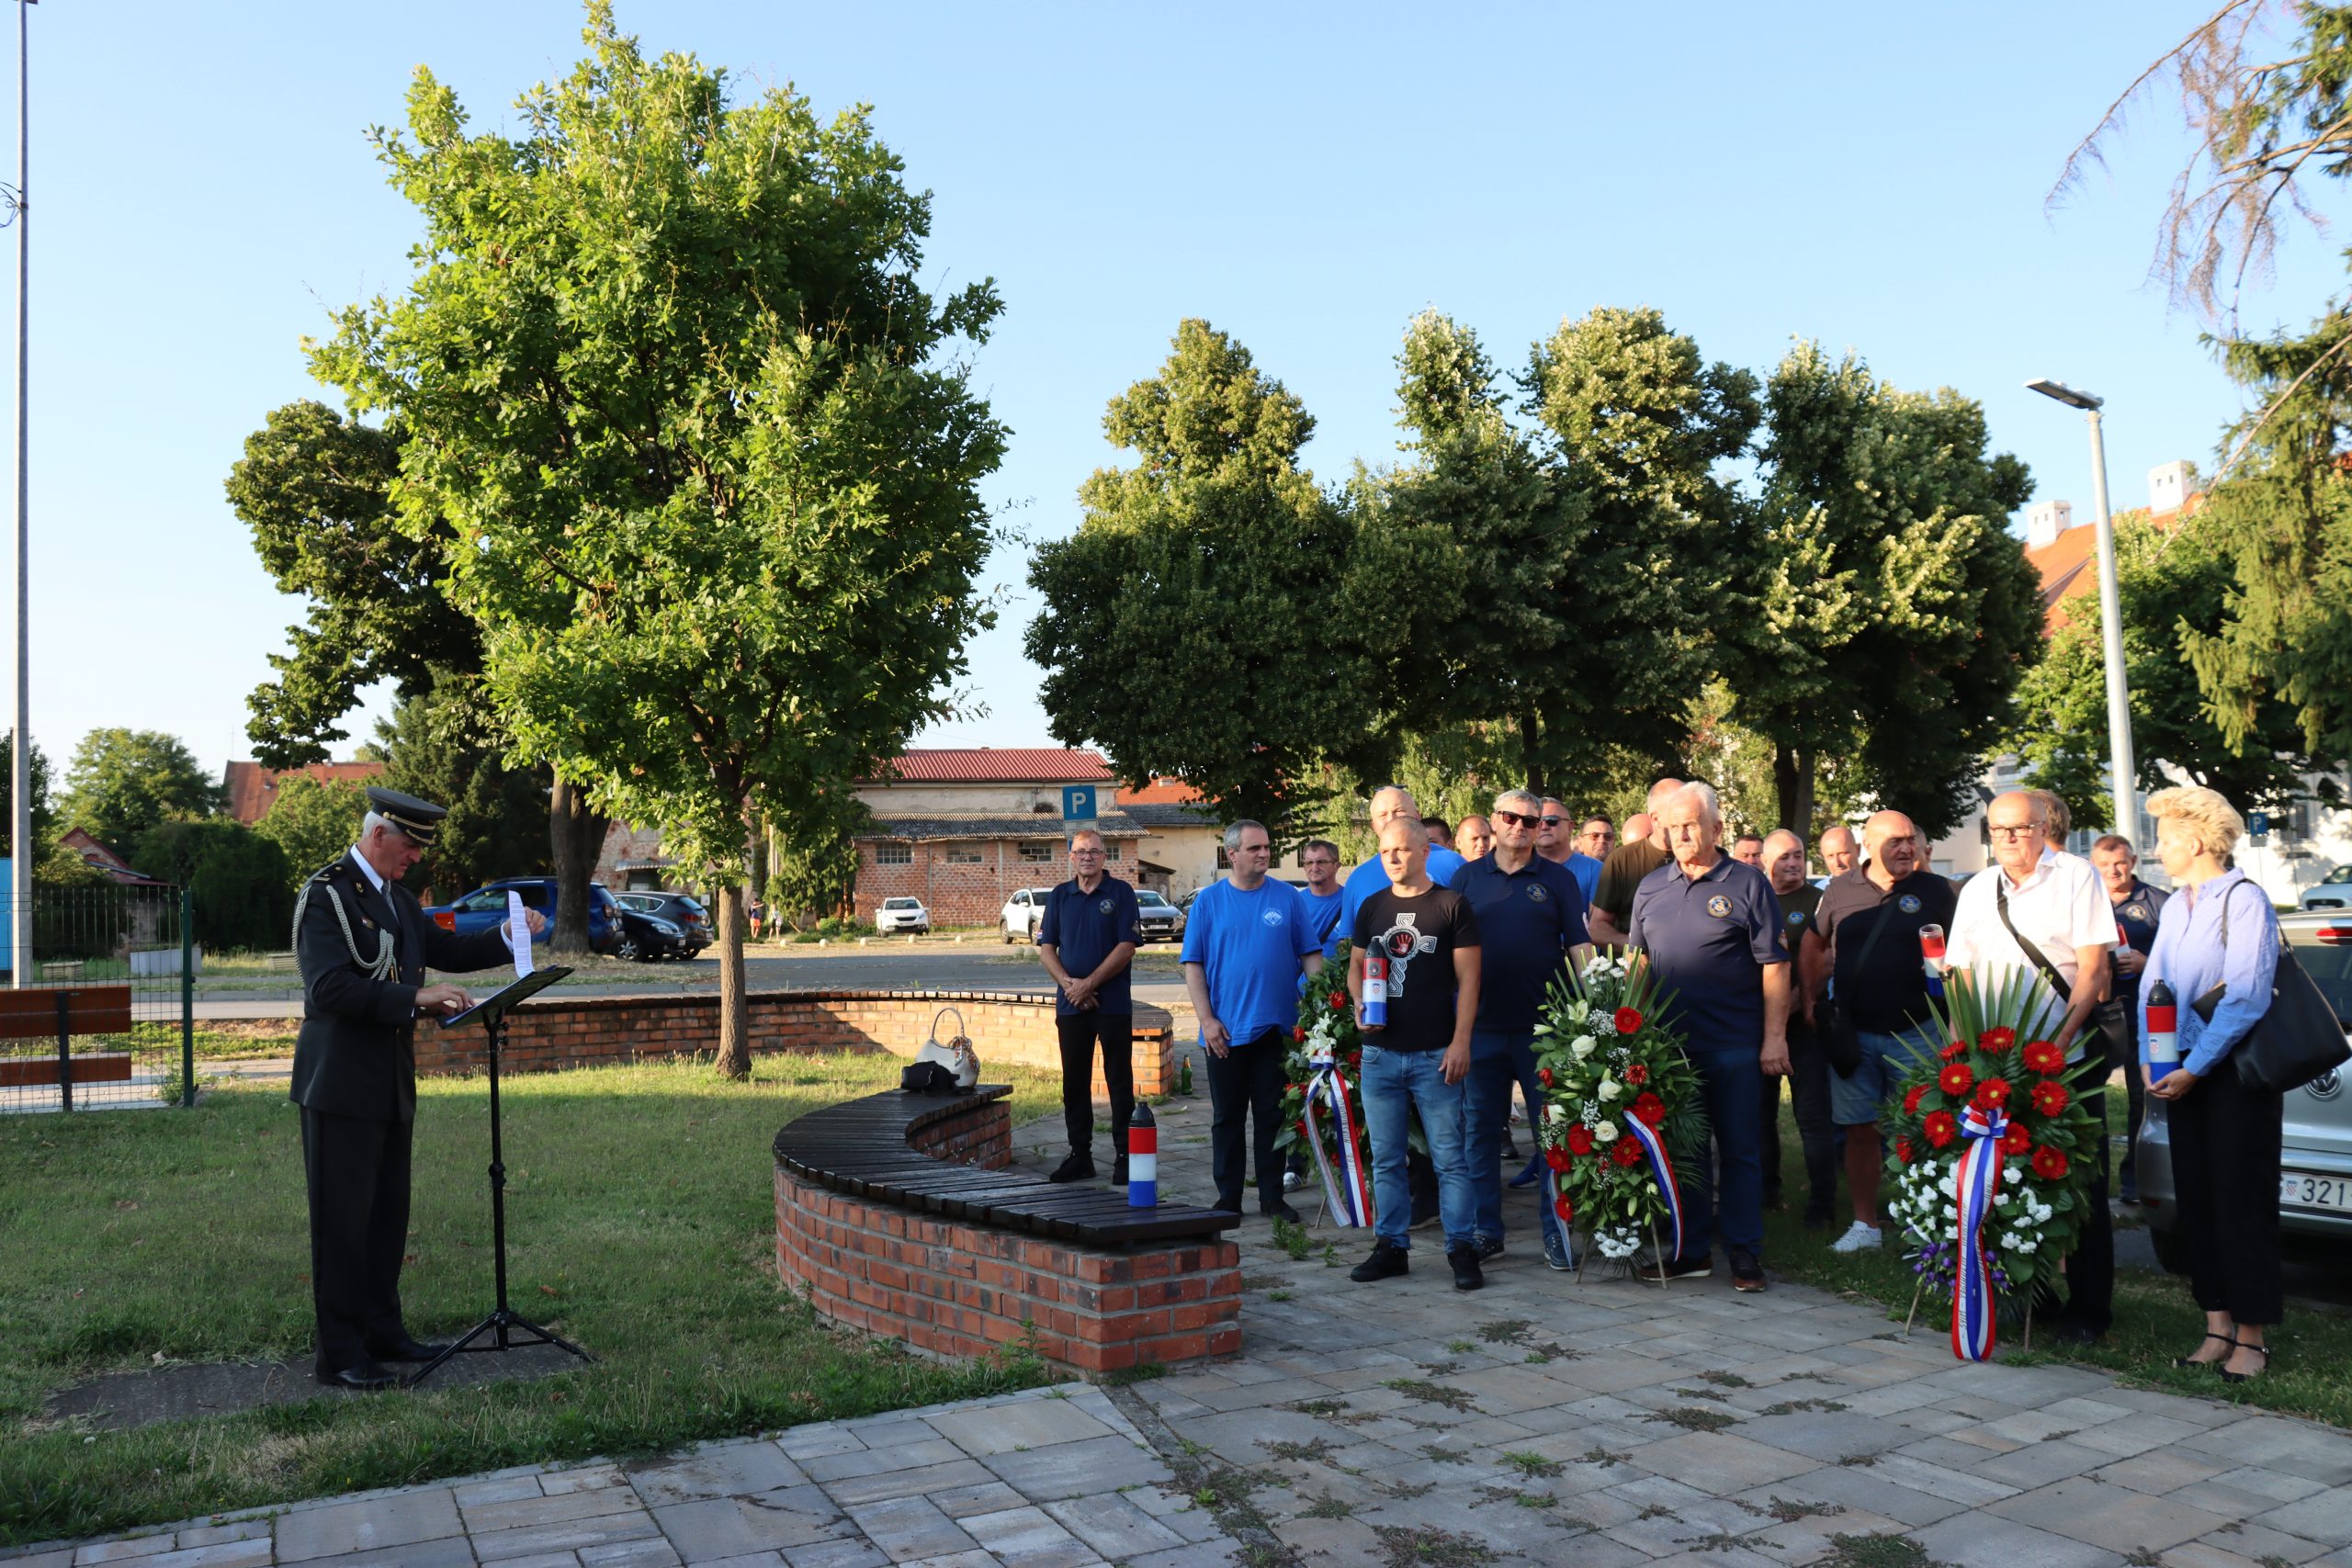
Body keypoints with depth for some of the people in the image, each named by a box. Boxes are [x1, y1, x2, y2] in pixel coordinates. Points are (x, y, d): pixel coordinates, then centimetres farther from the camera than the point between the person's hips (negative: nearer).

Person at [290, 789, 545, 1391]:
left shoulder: (397, 896, 14)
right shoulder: (325, 895, -14)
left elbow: (444, 949, 21)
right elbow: (329, 987, -25)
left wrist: (506, 935, 5)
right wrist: (415, 998, -29)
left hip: (392, 1084, 9)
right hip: (342, 1085, -9)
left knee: (388, 1213, 16)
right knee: (342, 1222, -1)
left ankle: (382, 1330, 27)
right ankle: (340, 1354, 7)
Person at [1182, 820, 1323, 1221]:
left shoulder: (1289, 897, 3)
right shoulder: (1209, 900, 1)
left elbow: (1310, 955, 5)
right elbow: (1193, 964, 1)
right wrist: (1207, 1019, -7)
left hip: (1277, 1028, 0)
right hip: (1225, 1031, 0)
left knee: (1273, 1116, 7)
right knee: (1227, 1117, 8)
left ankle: (1273, 1197, 18)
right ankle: (1228, 1198, 18)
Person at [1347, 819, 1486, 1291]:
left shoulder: (1452, 904, -1)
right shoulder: (1371, 907, 12)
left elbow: (1467, 978, -3)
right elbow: (1356, 966, 18)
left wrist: (1461, 1041, -11)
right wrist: (1359, 1004, -3)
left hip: (1435, 1054, -4)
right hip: (1380, 1051, 4)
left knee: (1449, 1158, 0)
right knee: (1386, 1159, 10)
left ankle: (1462, 1248, 9)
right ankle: (1391, 1246, 20)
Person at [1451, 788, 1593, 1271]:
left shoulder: (1557, 879, 4)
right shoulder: (1467, 877, 7)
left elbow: (1580, 946, 3)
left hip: (1543, 1026, -1)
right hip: (1482, 1025, 2)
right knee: (1482, 1130, 7)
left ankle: (1556, 1231, 12)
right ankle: (1486, 1229, 17)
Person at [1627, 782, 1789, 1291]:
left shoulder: (1747, 884, -3)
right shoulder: (1652, 887, 9)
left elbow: (1774, 965, -5)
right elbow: (1638, 959, 15)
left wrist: (1775, 1036, -10)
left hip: (1734, 1045, -4)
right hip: (1669, 1042, 4)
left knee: (1738, 1149, 3)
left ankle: (1745, 1253, 14)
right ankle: (1692, 1249, 21)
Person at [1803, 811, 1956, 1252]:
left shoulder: (1937, 891, 1)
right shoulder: (1839, 891, 5)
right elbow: (1814, 945, 18)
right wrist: (1810, 996, 10)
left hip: (1915, 1030, -2)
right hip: (1852, 1031, 2)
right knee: (1859, 1130, 7)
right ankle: (1866, 1223, 19)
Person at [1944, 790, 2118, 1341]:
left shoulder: (2076, 877, -3)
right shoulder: (1977, 890, 11)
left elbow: (2093, 967, -8)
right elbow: (1962, 975, 13)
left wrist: (2060, 1039, -18)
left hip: (2068, 1057, -4)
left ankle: (2087, 1307, 12)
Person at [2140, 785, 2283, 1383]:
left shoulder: (2244, 902, -12)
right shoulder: (2175, 907, 12)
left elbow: (2244, 998, -18)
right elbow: (2152, 986, 12)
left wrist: (2194, 1068, -17)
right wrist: (2151, 1061, 1)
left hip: (2235, 1070, -7)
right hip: (2183, 1073, 7)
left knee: (2241, 1202, -2)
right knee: (2196, 1199, 9)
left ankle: (2251, 1339, 7)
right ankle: (2217, 1327, 18)